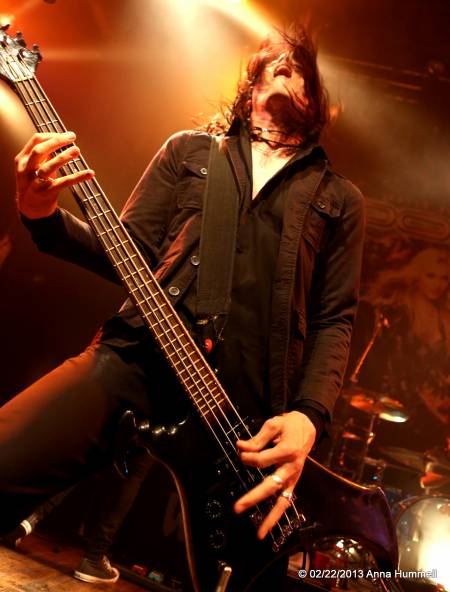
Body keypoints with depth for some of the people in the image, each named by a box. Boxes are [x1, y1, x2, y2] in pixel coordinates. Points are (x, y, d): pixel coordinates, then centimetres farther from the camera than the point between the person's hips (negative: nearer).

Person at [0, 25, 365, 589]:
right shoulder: (188, 150, 18)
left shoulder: (339, 199, 16)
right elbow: (130, 253, 13)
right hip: (138, 354, 0)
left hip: (250, 409, 1)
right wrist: (46, 218, -7)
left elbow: (335, 318, 10)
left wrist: (310, 415, -6)